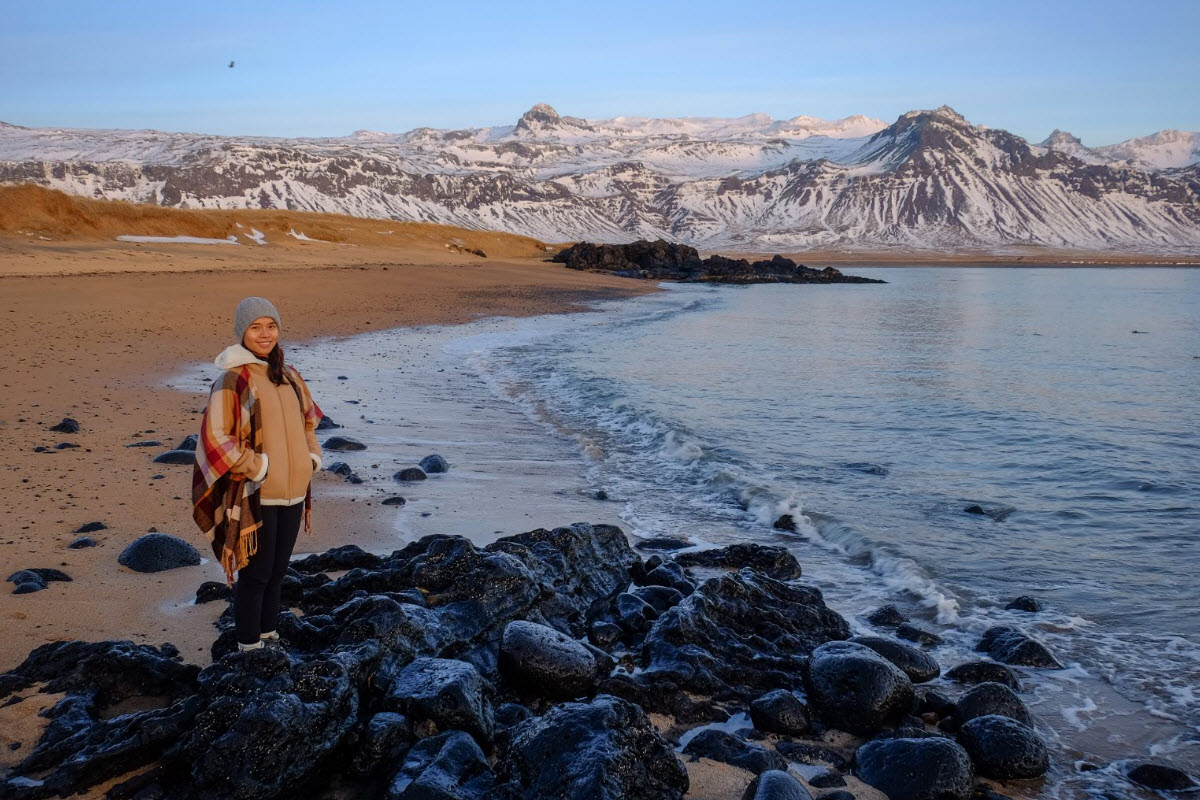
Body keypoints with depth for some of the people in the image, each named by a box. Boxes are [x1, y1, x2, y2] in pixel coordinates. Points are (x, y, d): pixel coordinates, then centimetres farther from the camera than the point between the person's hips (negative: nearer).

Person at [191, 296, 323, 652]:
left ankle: (268, 634, 32)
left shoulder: (288, 376, 8)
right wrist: (258, 467, -17)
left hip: (292, 490, 6)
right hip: (255, 494, -6)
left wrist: (312, 458, 7)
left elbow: (308, 420, 22)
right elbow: (215, 436, -15)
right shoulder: (232, 379, -12)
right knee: (255, 574, 3)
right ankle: (248, 645, 17)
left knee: (277, 571, 17)